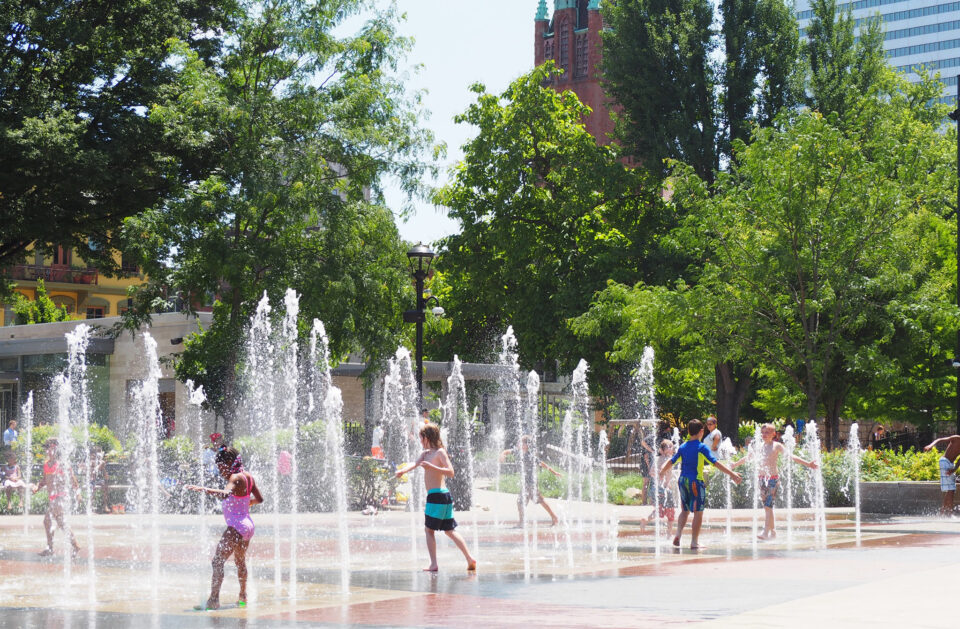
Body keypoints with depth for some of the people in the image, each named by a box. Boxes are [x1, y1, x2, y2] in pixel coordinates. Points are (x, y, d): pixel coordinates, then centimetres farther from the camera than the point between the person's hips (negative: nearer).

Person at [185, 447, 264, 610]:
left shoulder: (236, 477, -16)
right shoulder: (247, 476, 10)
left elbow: (226, 493, -37)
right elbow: (259, 499, 19)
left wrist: (202, 489, -43)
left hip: (236, 526, -10)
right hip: (248, 524, 10)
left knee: (218, 561, -14)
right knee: (240, 561, 26)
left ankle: (214, 599, -25)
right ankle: (242, 597, 39)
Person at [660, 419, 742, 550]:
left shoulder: (682, 447, 7)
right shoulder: (701, 448, -8)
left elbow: (670, 462, 16)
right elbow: (716, 463, -13)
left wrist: (661, 473, 34)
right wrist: (732, 474, -13)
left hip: (682, 480, 6)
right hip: (695, 481, -6)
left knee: (685, 510, 19)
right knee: (698, 513, 1)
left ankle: (678, 534, 2)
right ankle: (694, 542, 0)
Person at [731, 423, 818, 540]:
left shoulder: (776, 446, -2)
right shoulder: (759, 446, 12)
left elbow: (790, 456, -6)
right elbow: (747, 458, 26)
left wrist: (807, 463, -14)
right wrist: (734, 465, 36)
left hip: (773, 478, -5)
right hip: (761, 478, 5)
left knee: (768, 505, -14)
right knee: (766, 505, 7)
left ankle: (766, 532, -18)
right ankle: (772, 531, 16)